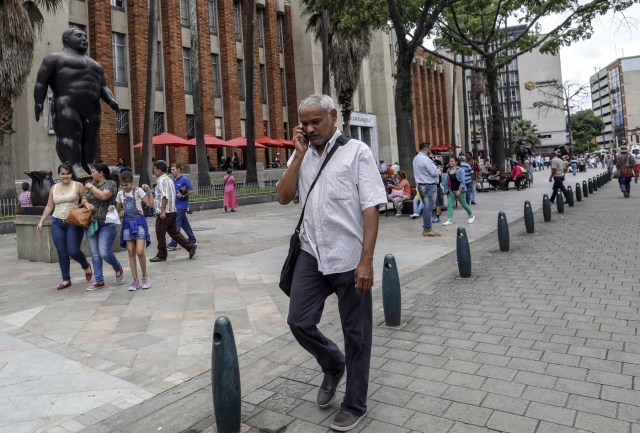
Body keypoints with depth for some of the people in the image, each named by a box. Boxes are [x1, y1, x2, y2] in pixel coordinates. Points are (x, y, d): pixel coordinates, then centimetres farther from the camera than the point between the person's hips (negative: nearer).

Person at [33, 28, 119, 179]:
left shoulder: (95, 64, 31)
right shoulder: (55, 58, 12)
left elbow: (103, 86, 25)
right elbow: (41, 80, 4)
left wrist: (111, 100, 4)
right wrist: (39, 101, -9)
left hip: (92, 109, 6)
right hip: (67, 105, -6)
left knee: (90, 138, -1)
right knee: (69, 133, -18)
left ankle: (89, 166, -2)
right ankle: (75, 166, -28)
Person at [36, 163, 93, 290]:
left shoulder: (78, 186, 0)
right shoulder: (54, 188, 12)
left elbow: (87, 201, 7)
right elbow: (49, 206, 16)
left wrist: (85, 203, -16)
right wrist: (41, 221, 12)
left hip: (74, 223, -4)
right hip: (57, 223, 4)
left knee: (73, 251, -11)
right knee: (62, 253, 3)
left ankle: (86, 266, 20)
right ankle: (66, 280, 13)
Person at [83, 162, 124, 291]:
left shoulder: (111, 183, -4)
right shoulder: (92, 184, 13)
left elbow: (103, 196, -20)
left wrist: (91, 187, -6)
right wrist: (86, 203, -5)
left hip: (107, 223, -6)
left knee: (105, 253, -11)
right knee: (95, 254, 6)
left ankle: (118, 268, 19)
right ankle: (99, 281, 13)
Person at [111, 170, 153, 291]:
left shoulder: (138, 191, -6)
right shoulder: (120, 193, 8)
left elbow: (150, 204, -14)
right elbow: (118, 209, 17)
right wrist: (113, 207, -4)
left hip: (139, 222, -4)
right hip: (127, 223, 4)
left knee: (140, 251, -13)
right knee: (131, 252, 3)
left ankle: (145, 276, 8)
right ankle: (135, 280, 10)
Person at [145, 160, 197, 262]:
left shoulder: (161, 181, -14)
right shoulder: (168, 179, 17)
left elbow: (164, 197, -25)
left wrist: (162, 211, -25)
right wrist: (149, 191, 25)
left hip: (164, 213, -9)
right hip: (172, 211, 9)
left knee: (160, 234, 3)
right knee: (173, 232, 14)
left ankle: (161, 255, 13)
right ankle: (190, 246, 8)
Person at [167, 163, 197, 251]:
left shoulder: (185, 179, -10)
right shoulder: (174, 180, 14)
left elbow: (191, 191, -11)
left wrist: (183, 195, -20)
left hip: (181, 205, -8)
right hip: (176, 205, 8)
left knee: (176, 224, -9)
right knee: (185, 224, 13)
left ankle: (173, 244, -7)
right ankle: (192, 240, 22)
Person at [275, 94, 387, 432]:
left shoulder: (356, 151, -6)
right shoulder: (301, 156, 10)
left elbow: (370, 208, -10)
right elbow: (283, 197, 2)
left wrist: (366, 261, -15)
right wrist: (299, 154, -5)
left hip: (348, 258, -4)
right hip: (312, 254, 5)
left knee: (355, 333, 9)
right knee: (299, 322, 5)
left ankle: (354, 406, 29)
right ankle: (333, 364, 37)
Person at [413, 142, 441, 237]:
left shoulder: (416, 158, 13)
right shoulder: (425, 159, -18)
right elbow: (434, 172, -19)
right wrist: (439, 170, 3)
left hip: (420, 185, 10)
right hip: (429, 186, -10)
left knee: (426, 207, 15)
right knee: (429, 208, -6)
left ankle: (426, 228, 18)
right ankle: (428, 229, -3)